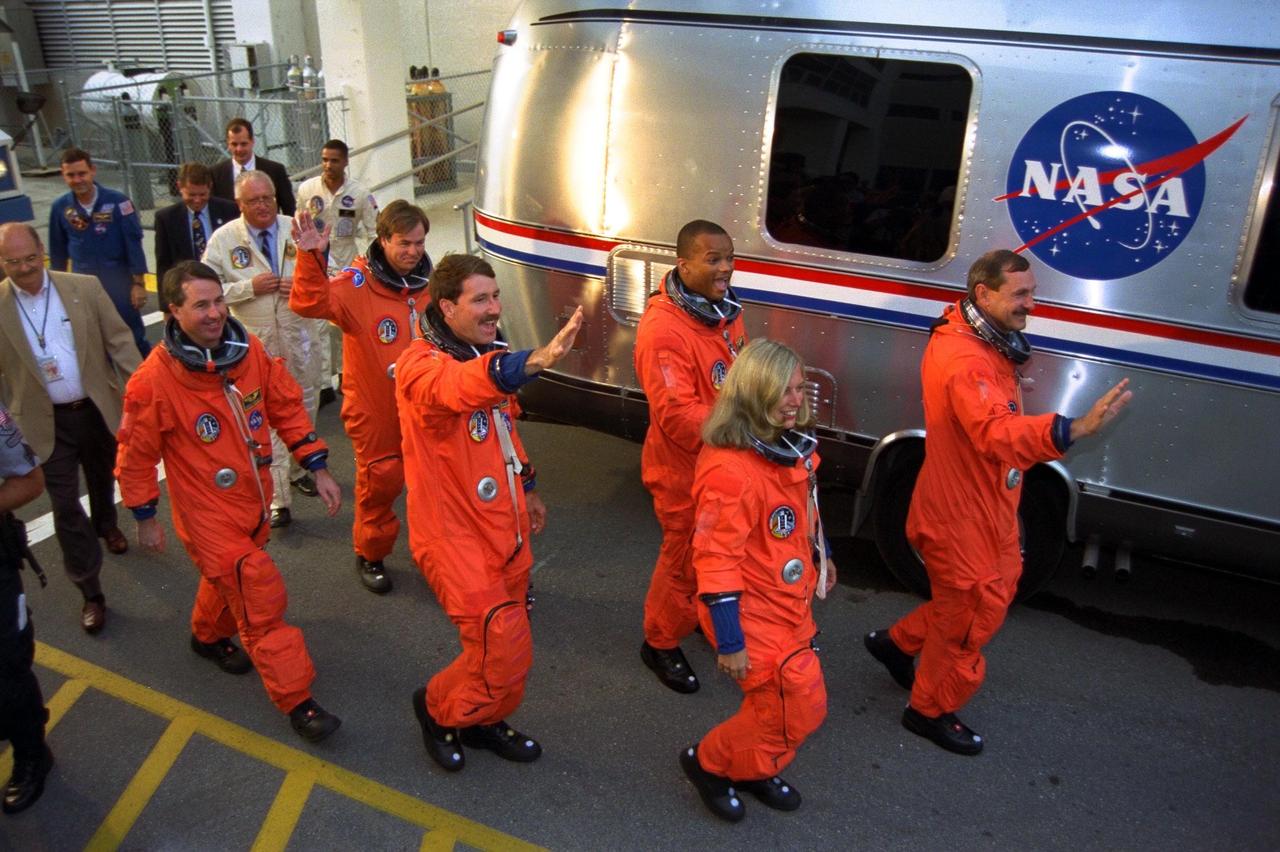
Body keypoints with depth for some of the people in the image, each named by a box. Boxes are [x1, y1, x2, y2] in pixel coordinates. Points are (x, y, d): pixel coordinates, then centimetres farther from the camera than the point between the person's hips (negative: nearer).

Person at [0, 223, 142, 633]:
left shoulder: (85, 288, -7)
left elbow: (120, 341, -4)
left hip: (98, 409, 2)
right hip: (48, 422, -1)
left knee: (103, 479, 25)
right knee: (65, 506, 1)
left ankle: (106, 524, 58)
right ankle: (91, 593, 12)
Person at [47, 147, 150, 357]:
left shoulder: (117, 202, -12)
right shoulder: (60, 207, -3)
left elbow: (133, 243, -9)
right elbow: (58, 251, 7)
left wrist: (139, 283, -9)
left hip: (120, 285, -3)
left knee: (134, 338, 6)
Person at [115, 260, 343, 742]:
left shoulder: (249, 350, -8)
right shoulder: (154, 380, -21)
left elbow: (286, 407, 1)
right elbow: (136, 454, -10)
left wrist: (317, 468, -1)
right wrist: (145, 518, -2)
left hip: (254, 499, 6)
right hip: (207, 512, -5)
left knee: (230, 576, 27)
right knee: (261, 594, -9)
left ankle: (208, 636, 58)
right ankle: (297, 702, 2)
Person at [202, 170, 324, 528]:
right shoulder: (223, 239, -4)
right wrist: (250, 287, -18)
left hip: (300, 335, 3)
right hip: (257, 341, -3)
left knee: (305, 407, 18)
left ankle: (298, 469, 41)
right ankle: (277, 499, 1)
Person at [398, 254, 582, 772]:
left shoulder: (488, 355, 7)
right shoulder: (420, 365, -21)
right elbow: (457, 387, -46)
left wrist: (527, 487, 22)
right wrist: (534, 361, -62)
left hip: (504, 527, 8)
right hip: (455, 535, -8)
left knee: (505, 643, 19)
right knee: (505, 650, -7)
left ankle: (481, 720, 43)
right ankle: (438, 708, 21)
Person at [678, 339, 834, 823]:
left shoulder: (791, 445, 0)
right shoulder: (729, 469, -29)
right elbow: (716, 561, -26)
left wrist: (820, 557, 28)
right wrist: (728, 642, -22)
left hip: (790, 601, 9)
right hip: (753, 611, -8)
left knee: (795, 698, 17)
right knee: (801, 705, -2)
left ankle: (755, 769, 41)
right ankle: (711, 763, 20)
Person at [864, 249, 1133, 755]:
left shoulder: (986, 346, 5)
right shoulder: (964, 362, -30)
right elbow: (998, 434, -47)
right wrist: (1078, 428, -58)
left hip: (986, 508, 10)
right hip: (960, 518, -10)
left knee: (995, 591, 24)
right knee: (972, 616, 8)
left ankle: (898, 643, 41)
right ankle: (930, 711, 31)